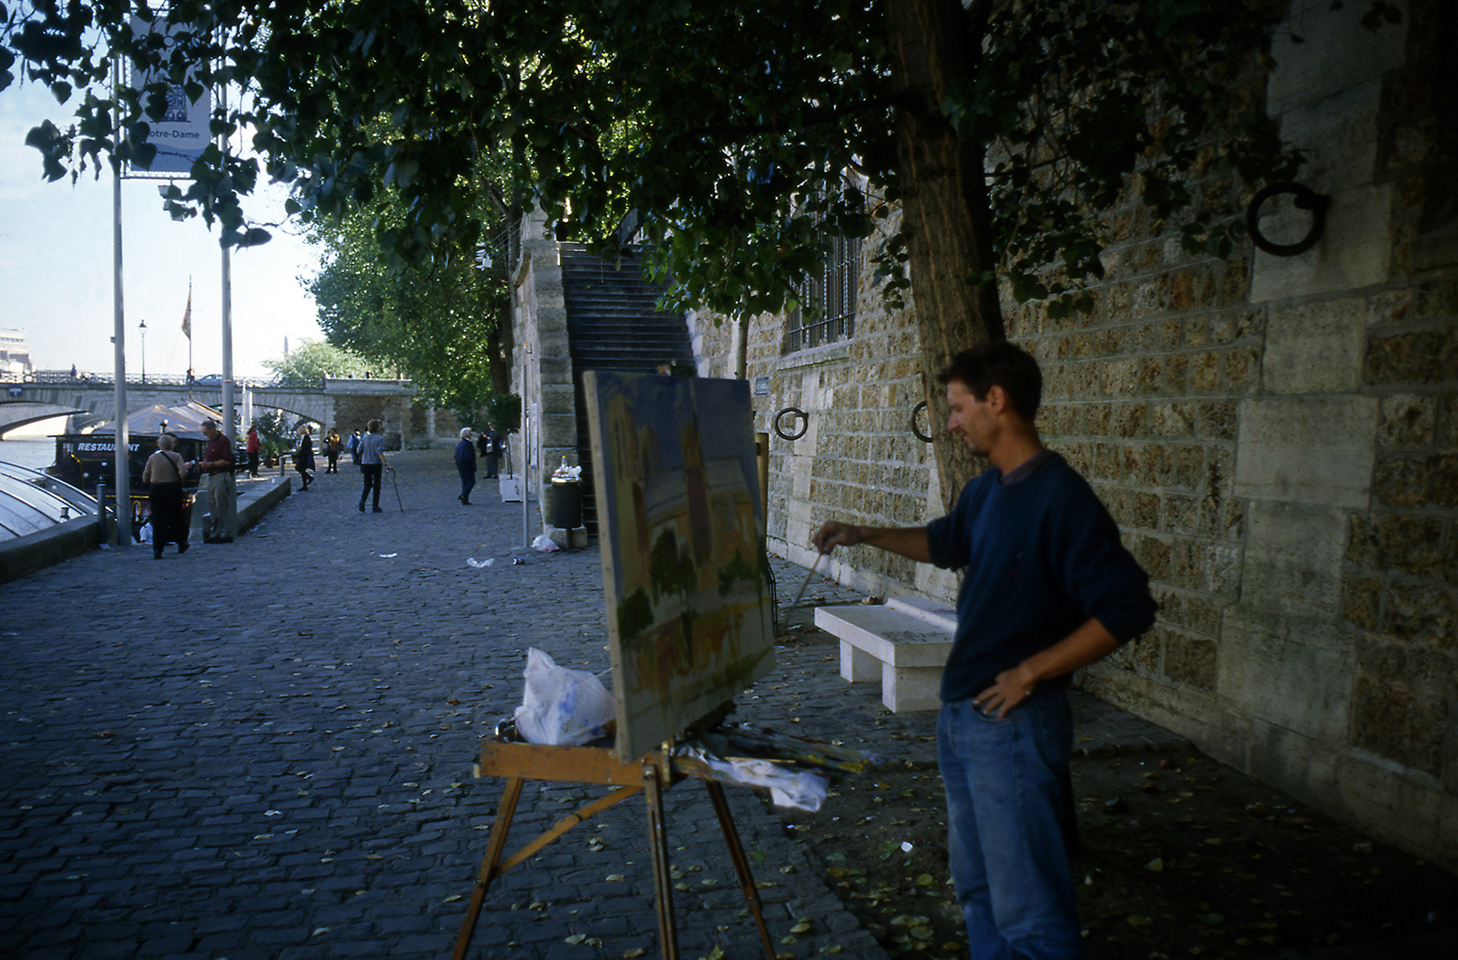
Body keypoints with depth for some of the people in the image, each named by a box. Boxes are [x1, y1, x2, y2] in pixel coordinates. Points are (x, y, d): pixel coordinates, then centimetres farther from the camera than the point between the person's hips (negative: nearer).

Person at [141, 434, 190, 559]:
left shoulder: (152, 458, 4)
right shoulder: (176, 456, -4)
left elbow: (145, 478, 6)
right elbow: (183, 473, -17)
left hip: (156, 491, 1)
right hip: (173, 490, -1)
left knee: (157, 520, 1)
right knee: (176, 517, 14)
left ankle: (157, 550, -8)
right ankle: (181, 545, 27)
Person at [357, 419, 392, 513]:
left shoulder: (365, 437, 4)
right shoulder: (380, 438, -10)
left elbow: (360, 450, 5)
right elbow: (380, 453, -20)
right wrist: (386, 465, -24)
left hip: (365, 464, 4)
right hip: (376, 464, -4)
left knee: (367, 485, 12)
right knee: (376, 486, 7)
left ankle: (362, 501, -12)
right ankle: (375, 507, 10)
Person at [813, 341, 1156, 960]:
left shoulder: (1059, 497, -19)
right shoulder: (985, 491, 8)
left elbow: (1127, 607, -23)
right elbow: (946, 542, 29)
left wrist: (1030, 672, -21)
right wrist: (864, 534, 22)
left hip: (1013, 724, -9)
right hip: (961, 717, 9)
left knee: (1027, 910, -2)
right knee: (977, 887, 22)